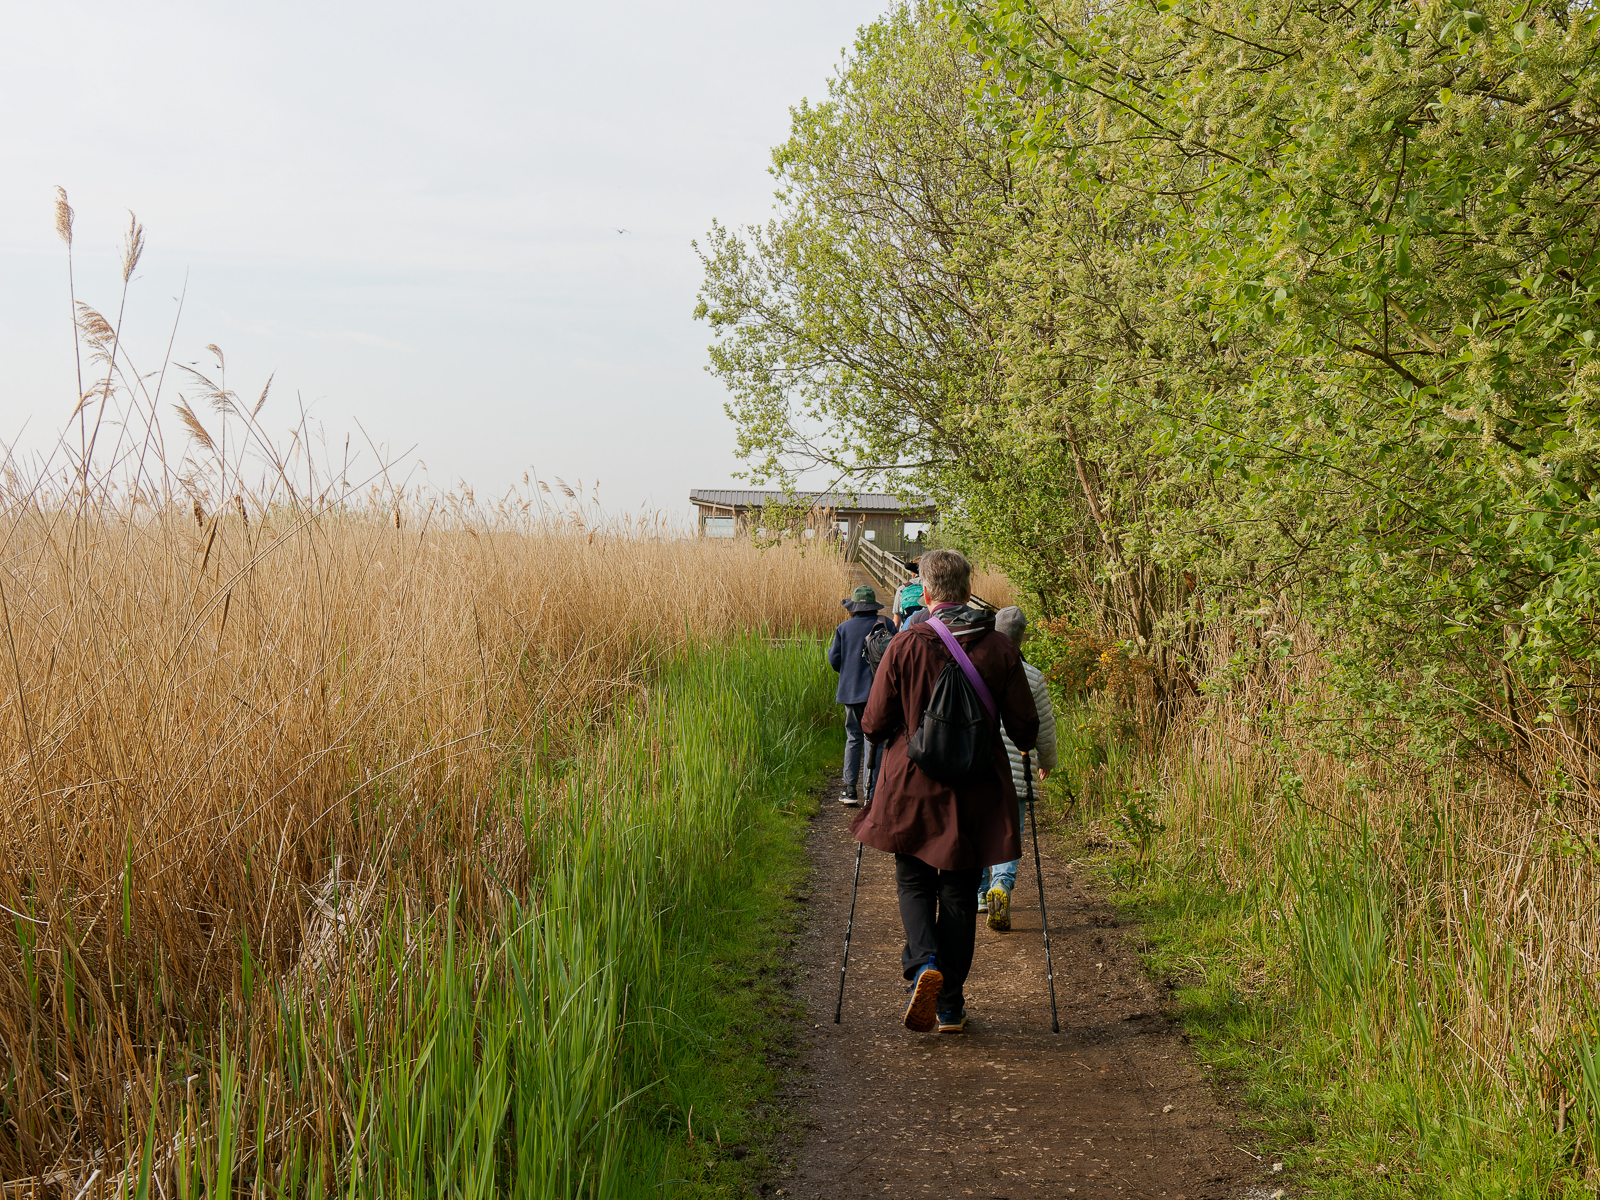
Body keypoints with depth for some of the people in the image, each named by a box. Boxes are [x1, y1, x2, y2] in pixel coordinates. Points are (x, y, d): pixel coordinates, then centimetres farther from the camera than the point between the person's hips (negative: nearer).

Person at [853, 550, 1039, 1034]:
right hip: (976, 792, 2)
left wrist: (881, 735, 18)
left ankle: (924, 963, -13)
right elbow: (1025, 729, 0)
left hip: (912, 788, -1)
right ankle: (950, 1005, 15)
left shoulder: (905, 645, -9)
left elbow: (874, 725, -5)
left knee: (914, 883, 14)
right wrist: (1024, 745, 23)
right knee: (959, 893, 12)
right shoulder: (999, 648, -4)